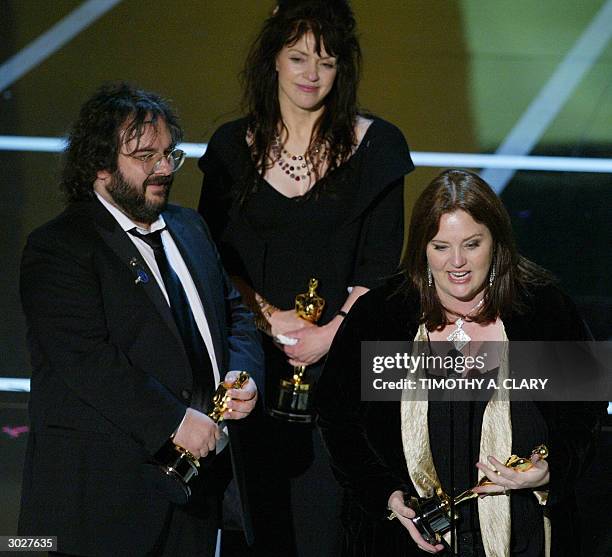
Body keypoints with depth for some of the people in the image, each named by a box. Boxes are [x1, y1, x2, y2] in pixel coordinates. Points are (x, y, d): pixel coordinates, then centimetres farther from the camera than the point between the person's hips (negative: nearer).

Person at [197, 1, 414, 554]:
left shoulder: (374, 145, 0)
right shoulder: (233, 147, 6)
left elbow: (380, 265, -1)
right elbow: (216, 257, 5)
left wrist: (330, 334, -12)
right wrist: (270, 317, -9)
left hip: (342, 352, -2)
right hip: (257, 356, 2)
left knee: (332, 508, -4)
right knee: (269, 512, 6)